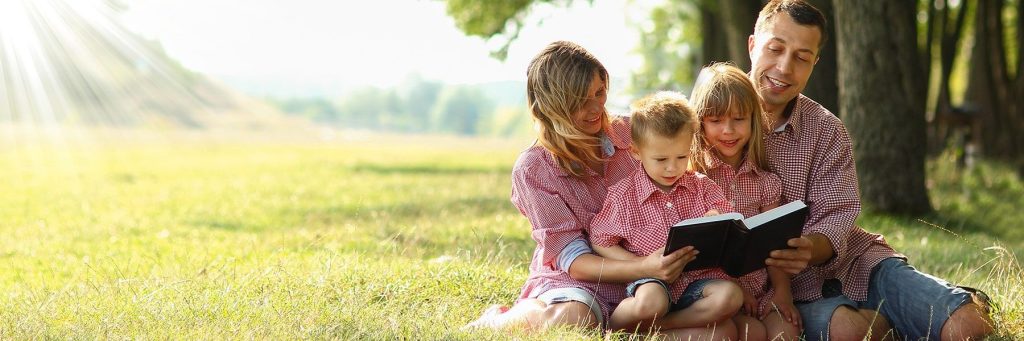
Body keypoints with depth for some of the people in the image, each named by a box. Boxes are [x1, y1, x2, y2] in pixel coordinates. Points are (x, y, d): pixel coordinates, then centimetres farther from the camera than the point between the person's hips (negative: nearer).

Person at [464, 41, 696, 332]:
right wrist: (645, 268, -31)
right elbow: (572, 259, -14)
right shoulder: (532, 169, -9)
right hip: (571, 280, -4)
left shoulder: (631, 134, 3)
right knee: (573, 317, -40)